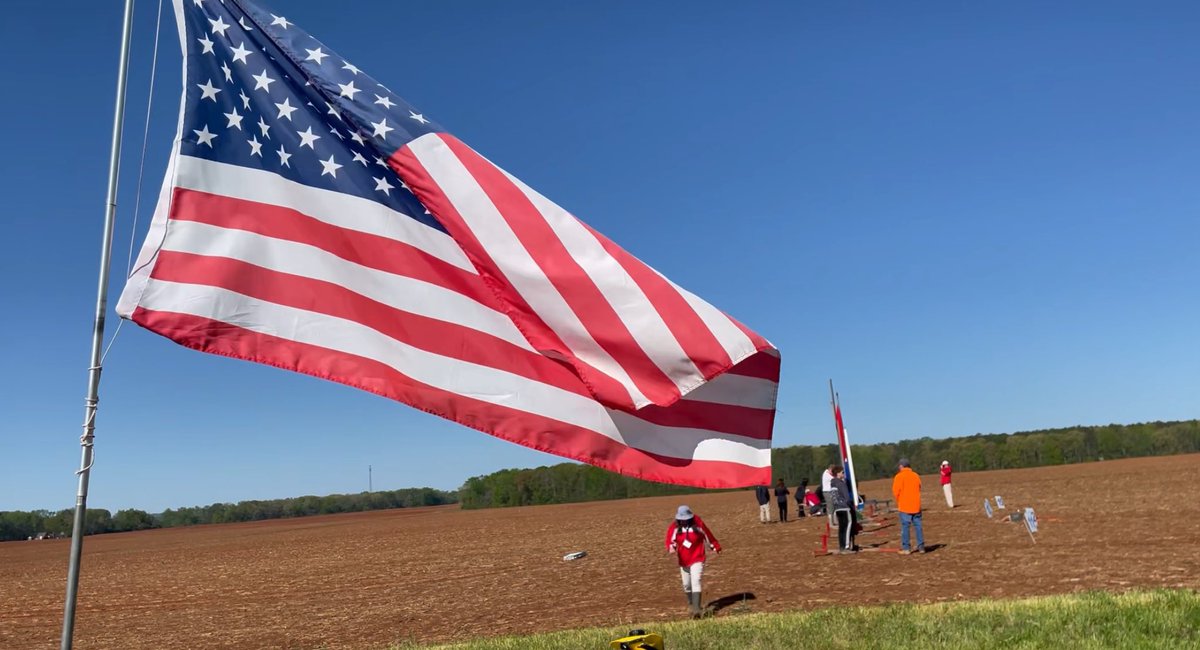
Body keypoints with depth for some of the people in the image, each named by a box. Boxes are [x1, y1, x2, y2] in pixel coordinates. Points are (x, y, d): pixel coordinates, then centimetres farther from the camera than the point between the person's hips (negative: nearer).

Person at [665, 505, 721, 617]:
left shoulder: (698, 524, -10)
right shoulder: (674, 527, -7)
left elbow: (708, 536, 3)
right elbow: (670, 540, -16)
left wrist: (716, 547, 15)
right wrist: (671, 548, -38)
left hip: (697, 559, -3)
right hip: (683, 561, 3)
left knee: (695, 582, -17)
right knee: (686, 585, 14)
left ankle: (696, 609, -21)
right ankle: (691, 604, 39)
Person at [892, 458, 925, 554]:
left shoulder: (899, 476, -9)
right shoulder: (916, 475, 6)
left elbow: (896, 491, -9)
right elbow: (919, 489, 12)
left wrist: (899, 502, 8)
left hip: (904, 506, -4)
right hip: (916, 506, 4)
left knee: (905, 527, 0)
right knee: (918, 526, 9)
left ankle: (906, 548, 0)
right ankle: (921, 547, 11)